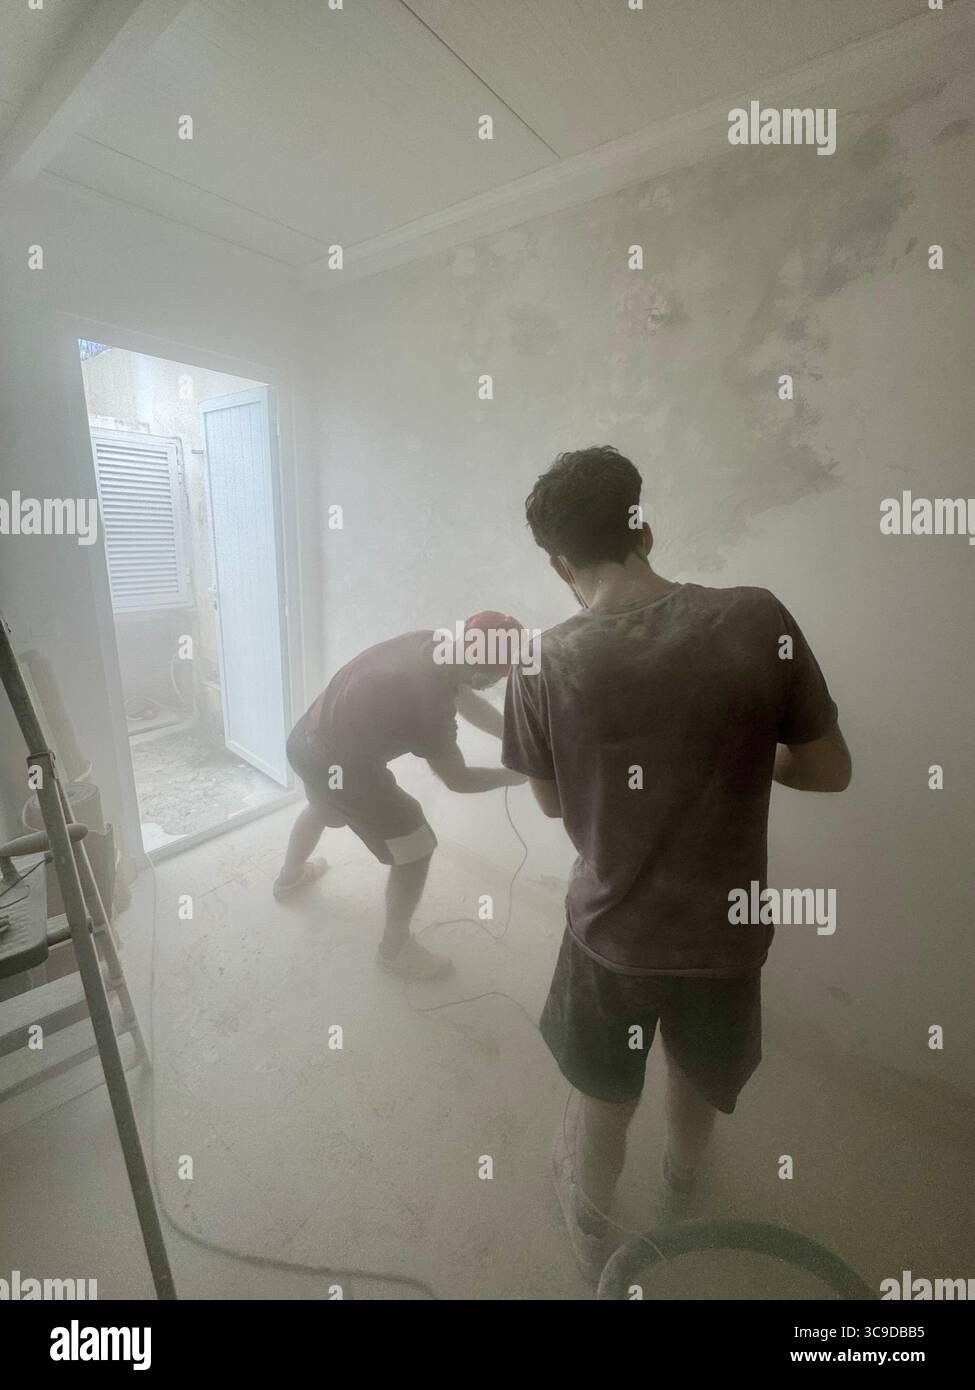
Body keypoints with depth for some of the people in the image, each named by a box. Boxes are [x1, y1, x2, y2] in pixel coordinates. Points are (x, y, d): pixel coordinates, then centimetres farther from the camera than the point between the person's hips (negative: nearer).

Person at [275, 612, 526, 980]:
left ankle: (289, 877, 64)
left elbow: (466, 700, 8)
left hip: (306, 740, 9)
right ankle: (395, 950, 25)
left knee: (322, 808, 38)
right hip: (342, 767, -9)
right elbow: (458, 780, -13)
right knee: (416, 851, 6)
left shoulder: (429, 644, -8)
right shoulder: (430, 708, -30)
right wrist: (513, 774, 0)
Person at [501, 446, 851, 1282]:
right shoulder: (759, 622, -19)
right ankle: (681, 1185, 63)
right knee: (701, 1074, 33)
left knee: (603, 1094, 28)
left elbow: (552, 802, -4)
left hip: (613, 928, -1)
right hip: (725, 927, 2)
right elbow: (830, 772, -7)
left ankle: (591, 1230, 55)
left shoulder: (545, 664, -19)